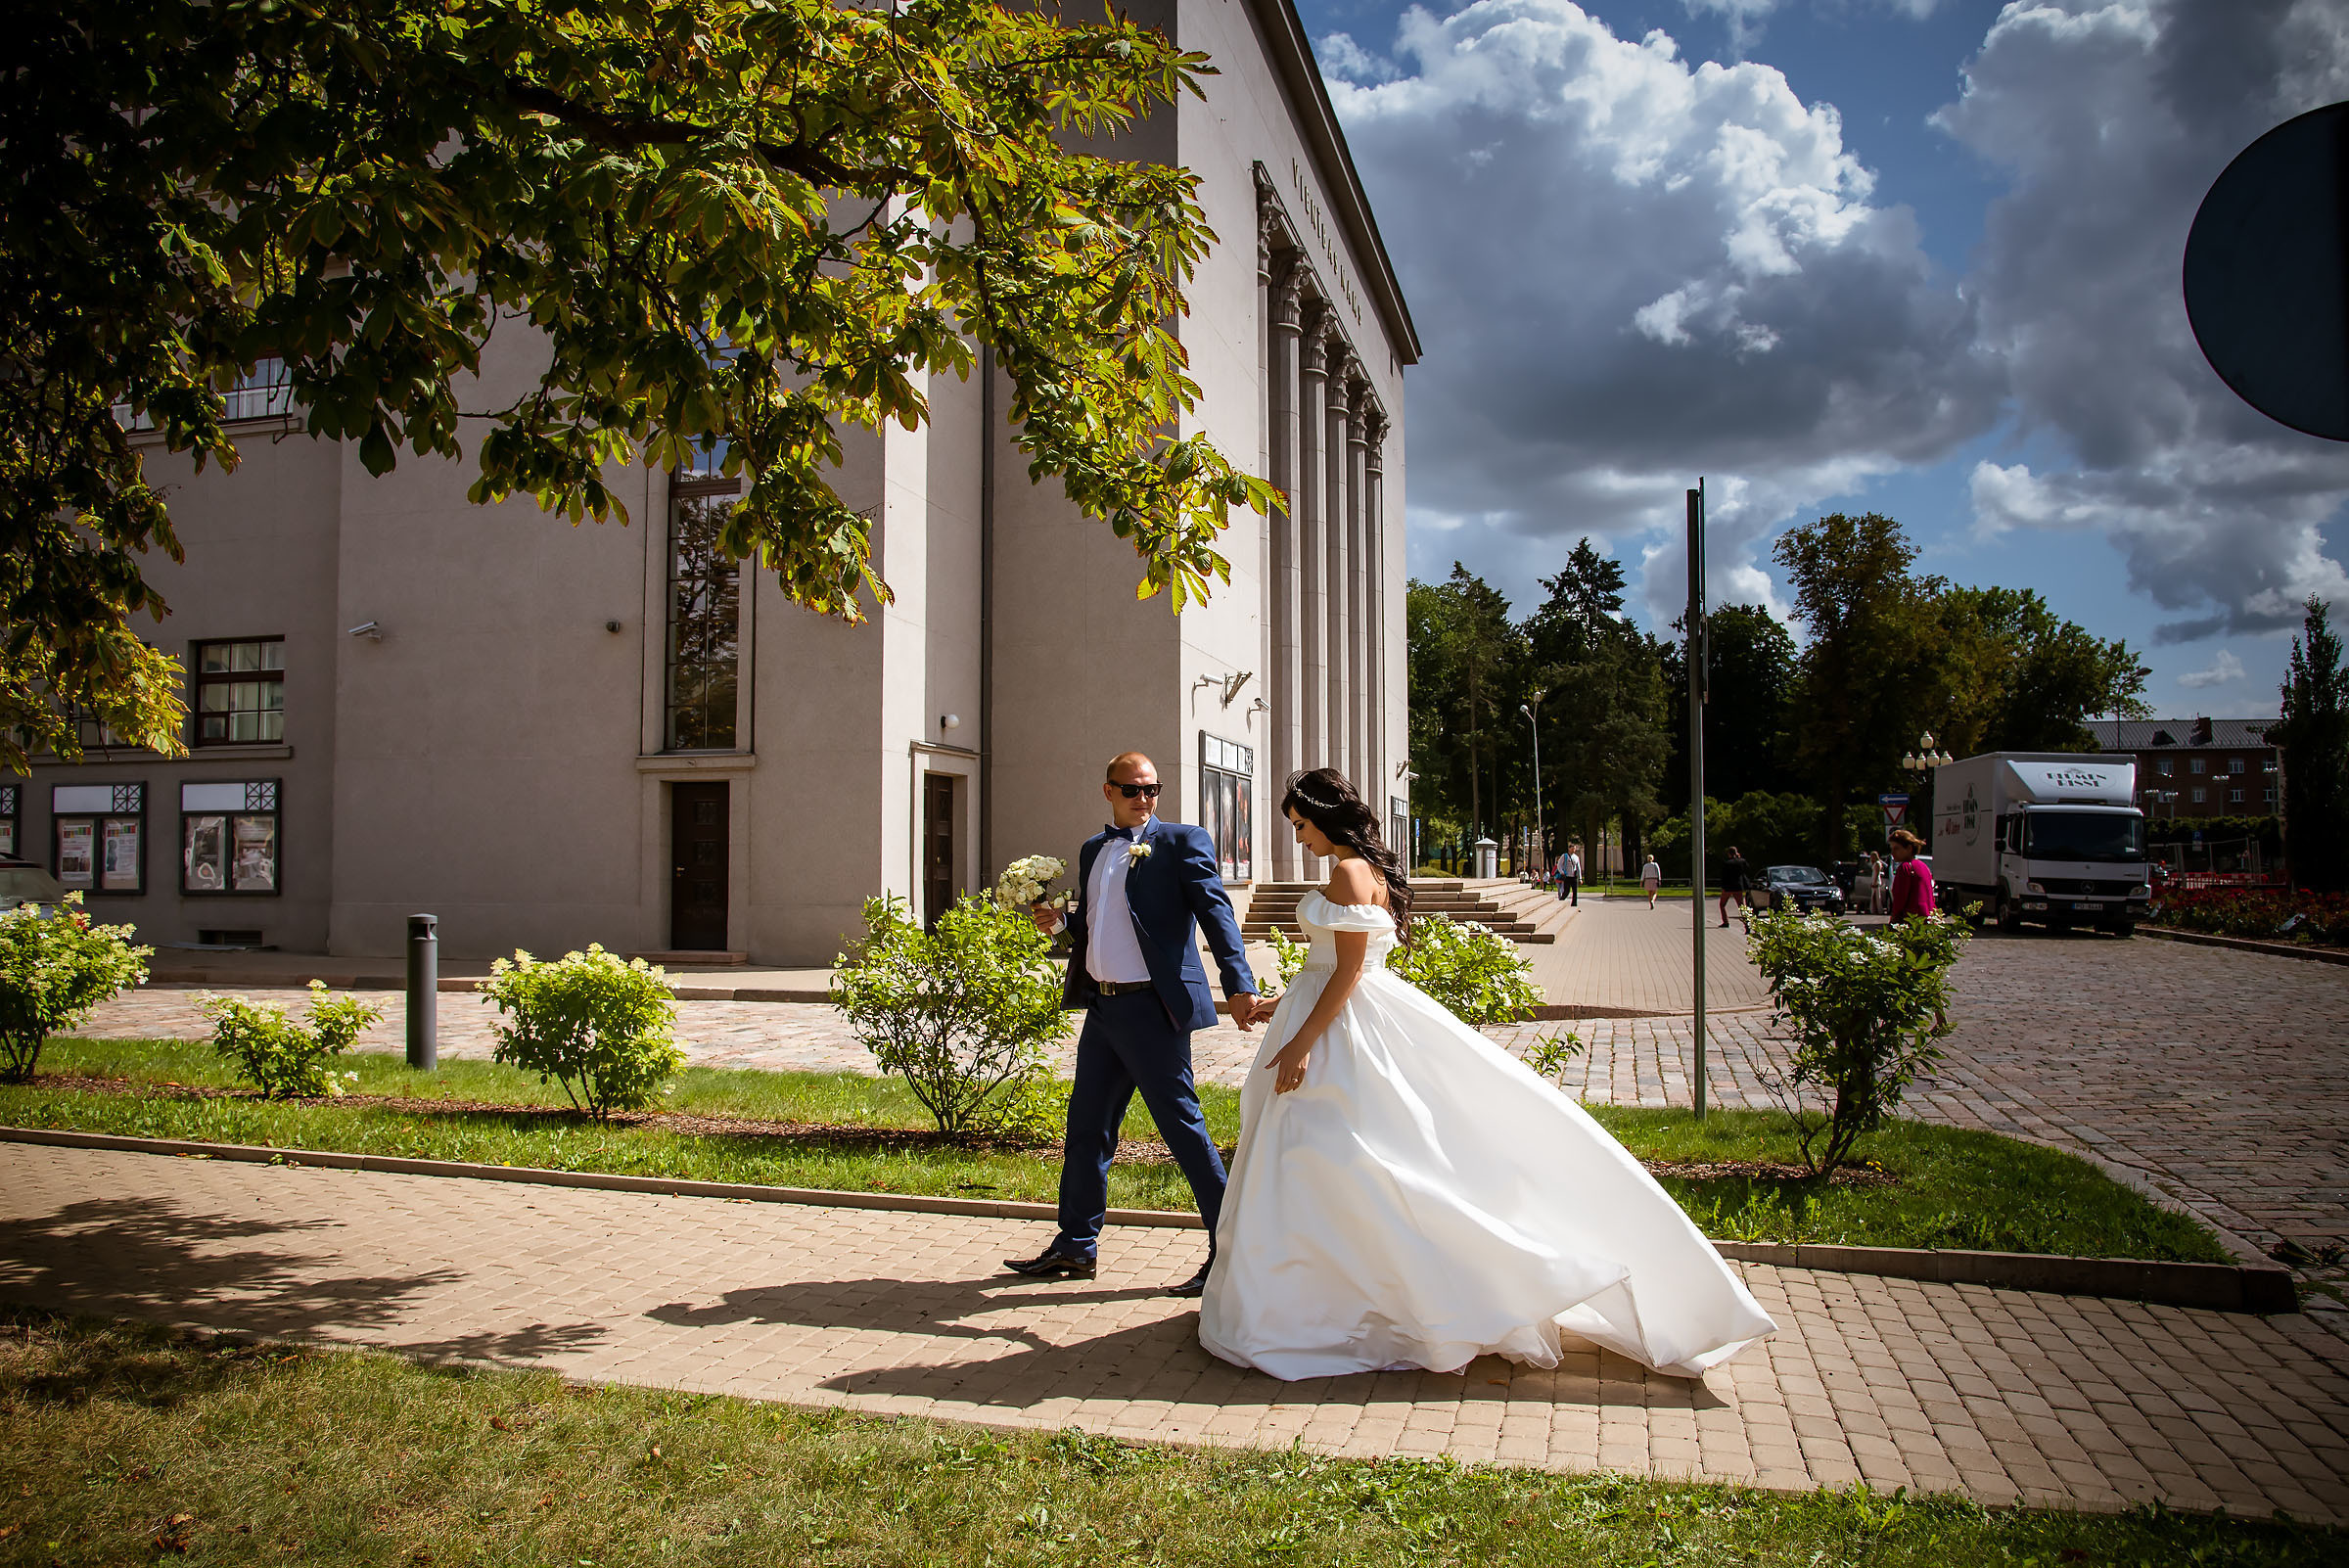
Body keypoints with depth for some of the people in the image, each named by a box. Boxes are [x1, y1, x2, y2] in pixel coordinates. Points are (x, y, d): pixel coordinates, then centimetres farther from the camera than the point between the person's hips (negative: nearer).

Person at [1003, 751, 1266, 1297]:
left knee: (1181, 1124, -4)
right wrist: (1059, 922, 2)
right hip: (1102, 1007, 7)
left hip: (1152, 1007, -7)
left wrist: (1239, 984, -28)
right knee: (1086, 1128, 15)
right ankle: (1076, 1246, 30)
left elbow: (1216, 912, -16)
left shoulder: (1182, 841, -5)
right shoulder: (1092, 851, 15)